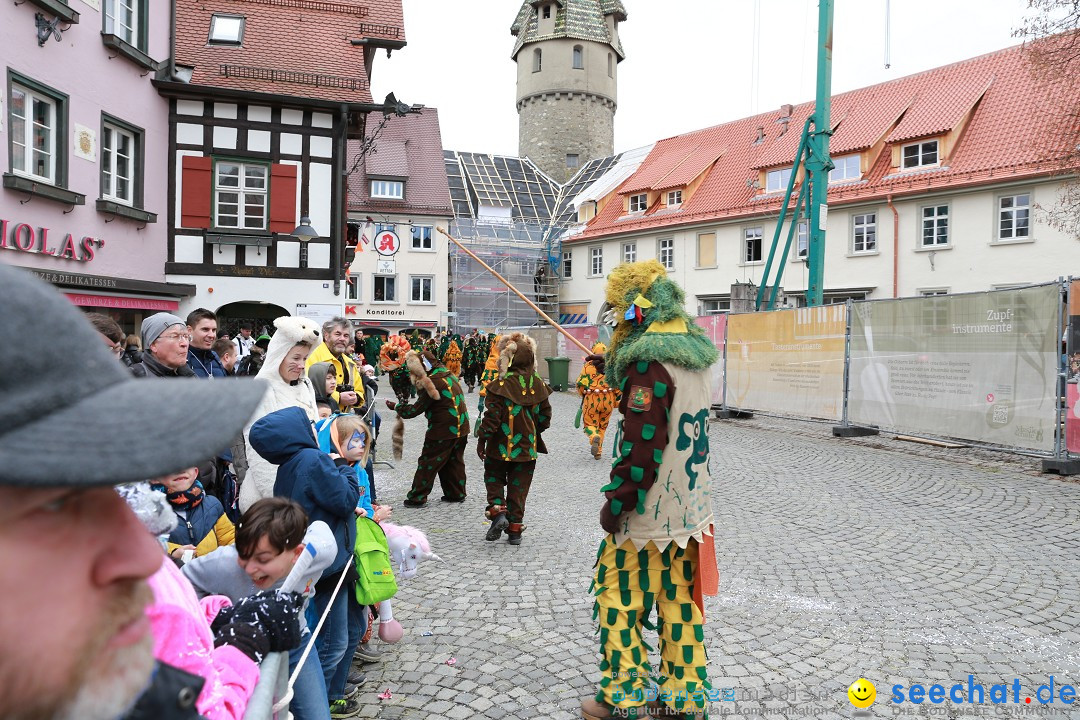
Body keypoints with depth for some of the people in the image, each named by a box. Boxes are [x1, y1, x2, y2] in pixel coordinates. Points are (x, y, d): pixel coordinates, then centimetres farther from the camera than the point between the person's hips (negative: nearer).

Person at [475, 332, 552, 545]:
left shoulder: (501, 384, -15)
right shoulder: (538, 385, -1)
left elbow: (492, 416, -15)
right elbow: (545, 416, 5)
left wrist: (481, 440, -4)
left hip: (501, 446, -3)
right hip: (528, 447, 4)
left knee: (494, 478, 19)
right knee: (519, 486, 12)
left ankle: (498, 511, -2)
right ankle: (515, 529, 16)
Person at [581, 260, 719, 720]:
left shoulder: (649, 360, -19)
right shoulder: (693, 354, 8)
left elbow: (640, 443, -23)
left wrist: (616, 502, -15)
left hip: (647, 509, -9)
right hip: (689, 507, 9)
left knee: (620, 596, 5)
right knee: (679, 597, 16)